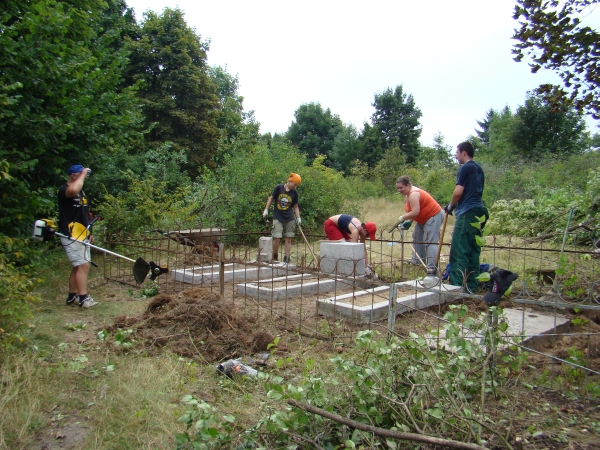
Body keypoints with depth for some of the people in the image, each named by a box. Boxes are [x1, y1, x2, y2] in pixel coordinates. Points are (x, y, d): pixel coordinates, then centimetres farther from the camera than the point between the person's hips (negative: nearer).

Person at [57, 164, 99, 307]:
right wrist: (83, 174, -25)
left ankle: (72, 296, 21)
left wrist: (89, 233, 19)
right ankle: (83, 298, -7)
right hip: (71, 237, -9)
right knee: (83, 265, -12)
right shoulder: (64, 190, -12)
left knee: (78, 267, 12)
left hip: (82, 236, 9)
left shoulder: (81, 192, 16)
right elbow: (73, 190, -39)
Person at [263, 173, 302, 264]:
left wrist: (298, 218, -1)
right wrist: (266, 210, 1)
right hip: (278, 218, -3)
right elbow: (271, 198, 4)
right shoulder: (278, 188, -6)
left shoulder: (294, 193, 2)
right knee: (277, 238, -9)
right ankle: (275, 257, 13)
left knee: (288, 239, 5)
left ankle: (286, 259, 13)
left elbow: (295, 206, 8)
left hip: (289, 219, 3)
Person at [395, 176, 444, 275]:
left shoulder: (413, 194, -25)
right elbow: (412, 211, 8)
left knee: (430, 241, -17)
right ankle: (417, 260, 29)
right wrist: (409, 222, -5)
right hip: (424, 218, 12)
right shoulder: (407, 194, 8)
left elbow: (415, 212, -32)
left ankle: (432, 267, -22)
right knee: (417, 237, 19)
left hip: (433, 216, -12)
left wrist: (403, 217, -19)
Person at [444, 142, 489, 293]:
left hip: (467, 213, -9)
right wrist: (455, 206, 19)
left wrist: (450, 206, 2)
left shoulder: (465, 168, -7)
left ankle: (457, 286, -8)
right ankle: (471, 286, 11)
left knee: (459, 251, -7)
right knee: (473, 251, 9)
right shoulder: (479, 169, 18)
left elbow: (458, 192, -15)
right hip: (479, 212, 9)